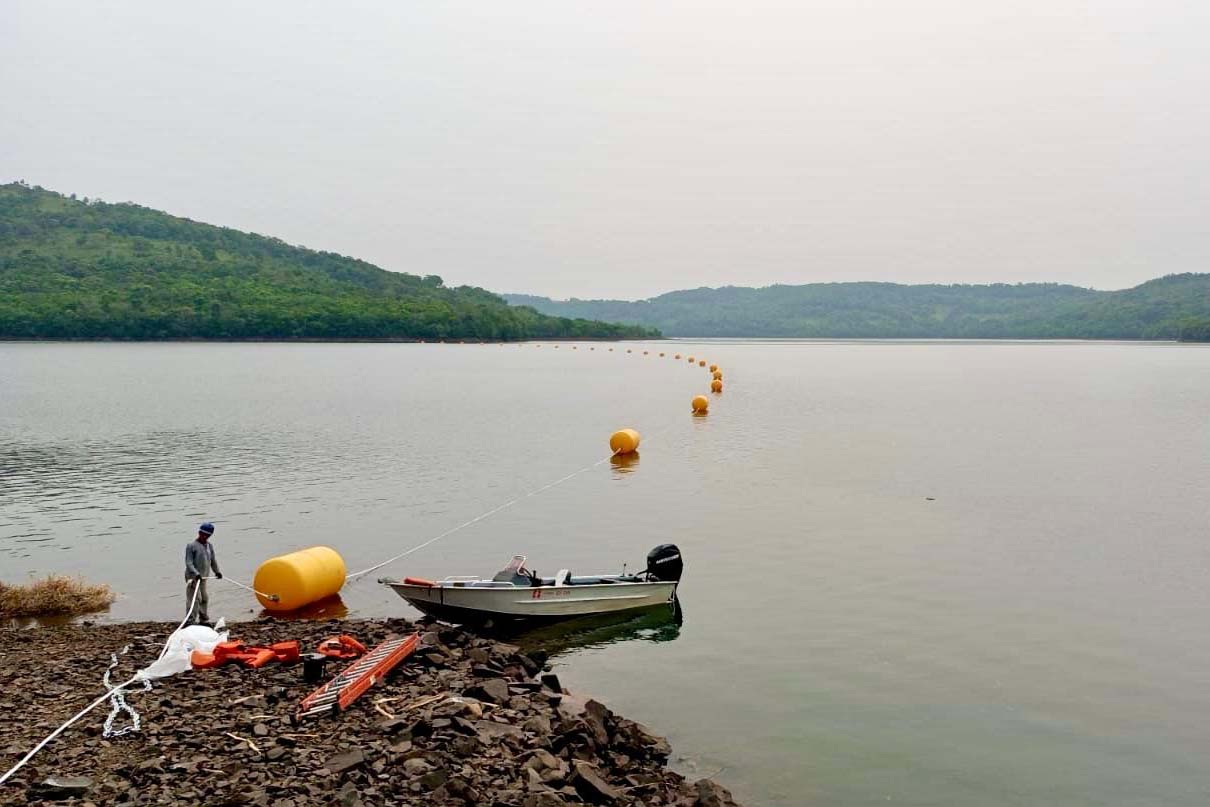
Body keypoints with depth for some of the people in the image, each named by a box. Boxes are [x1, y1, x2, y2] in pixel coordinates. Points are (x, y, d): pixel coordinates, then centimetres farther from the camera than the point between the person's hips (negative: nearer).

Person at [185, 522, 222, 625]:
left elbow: (213, 559, 22)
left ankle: (204, 619, 27)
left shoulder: (209, 545, 11)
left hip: (203, 577, 8)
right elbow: (188, 563, -16)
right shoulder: (191, 545, -10)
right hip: (193, 578, -7)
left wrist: (216, 571, 17)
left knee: (204, 599, 16)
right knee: (194, 599, -14)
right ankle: (190, 621, -12)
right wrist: (196, 573, -26)